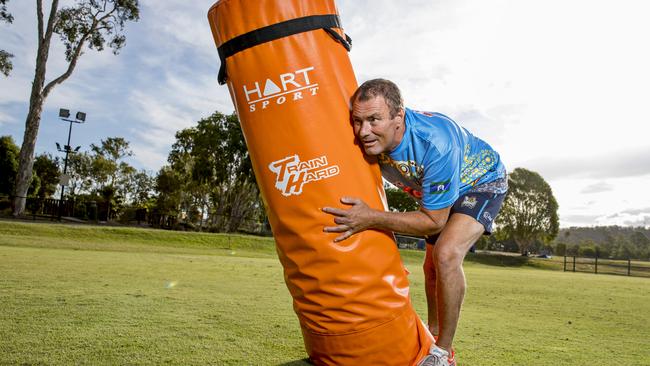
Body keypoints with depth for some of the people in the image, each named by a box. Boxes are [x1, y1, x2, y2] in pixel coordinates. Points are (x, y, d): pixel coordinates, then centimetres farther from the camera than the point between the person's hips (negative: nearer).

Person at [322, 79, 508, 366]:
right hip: (436, 191, 7)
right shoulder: (368, 142, -27)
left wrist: (372, 219, -47)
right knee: (432, 267, 15)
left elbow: (433, 221, -37)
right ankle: (432, 338, 38)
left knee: (446, 254, -28)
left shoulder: (437, 141, -43)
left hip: (483, 182, -6)